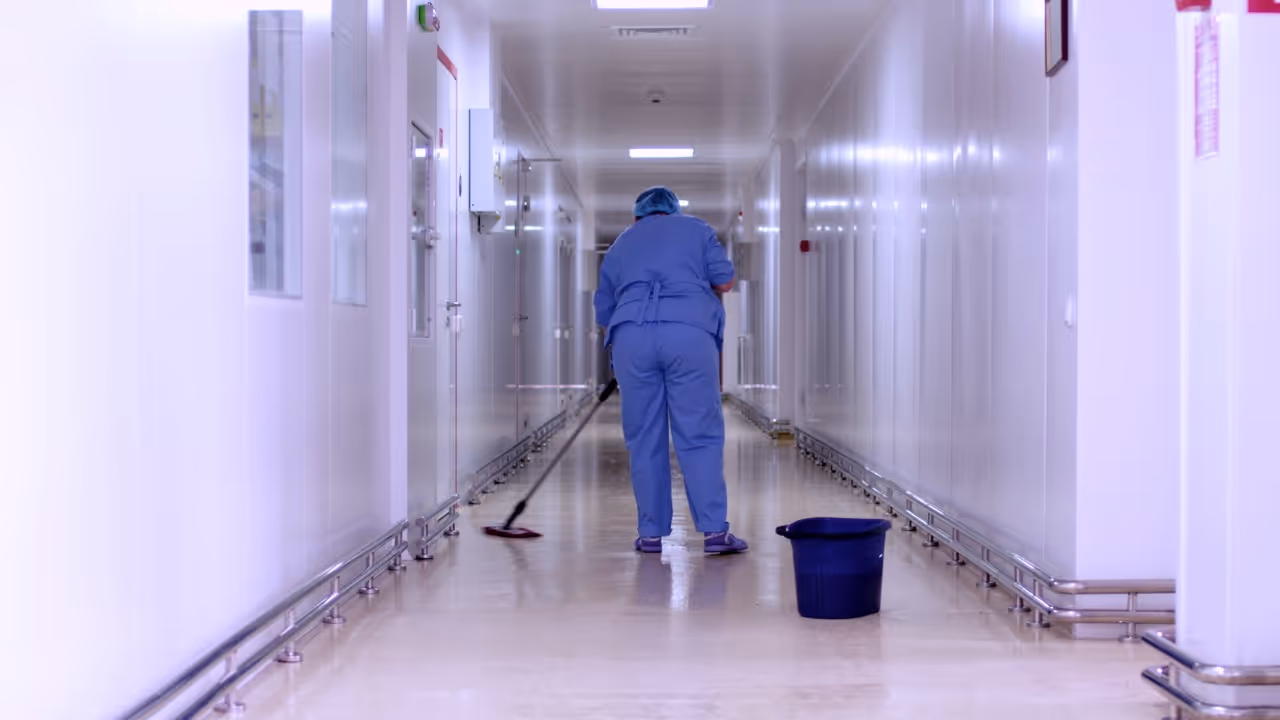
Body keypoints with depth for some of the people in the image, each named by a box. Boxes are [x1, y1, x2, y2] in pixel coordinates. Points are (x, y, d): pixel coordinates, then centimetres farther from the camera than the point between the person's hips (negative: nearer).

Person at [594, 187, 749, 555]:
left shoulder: (620, 244, 27)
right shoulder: (696, 229, 20)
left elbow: (604, 313, 27)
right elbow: (725, 281, 12)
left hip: (631, 336, 2)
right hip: (690, 332, -2)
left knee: (644, 440, 7)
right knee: (700, 437, -1)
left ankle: (651, 533, 9)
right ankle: (714, 530, -6)